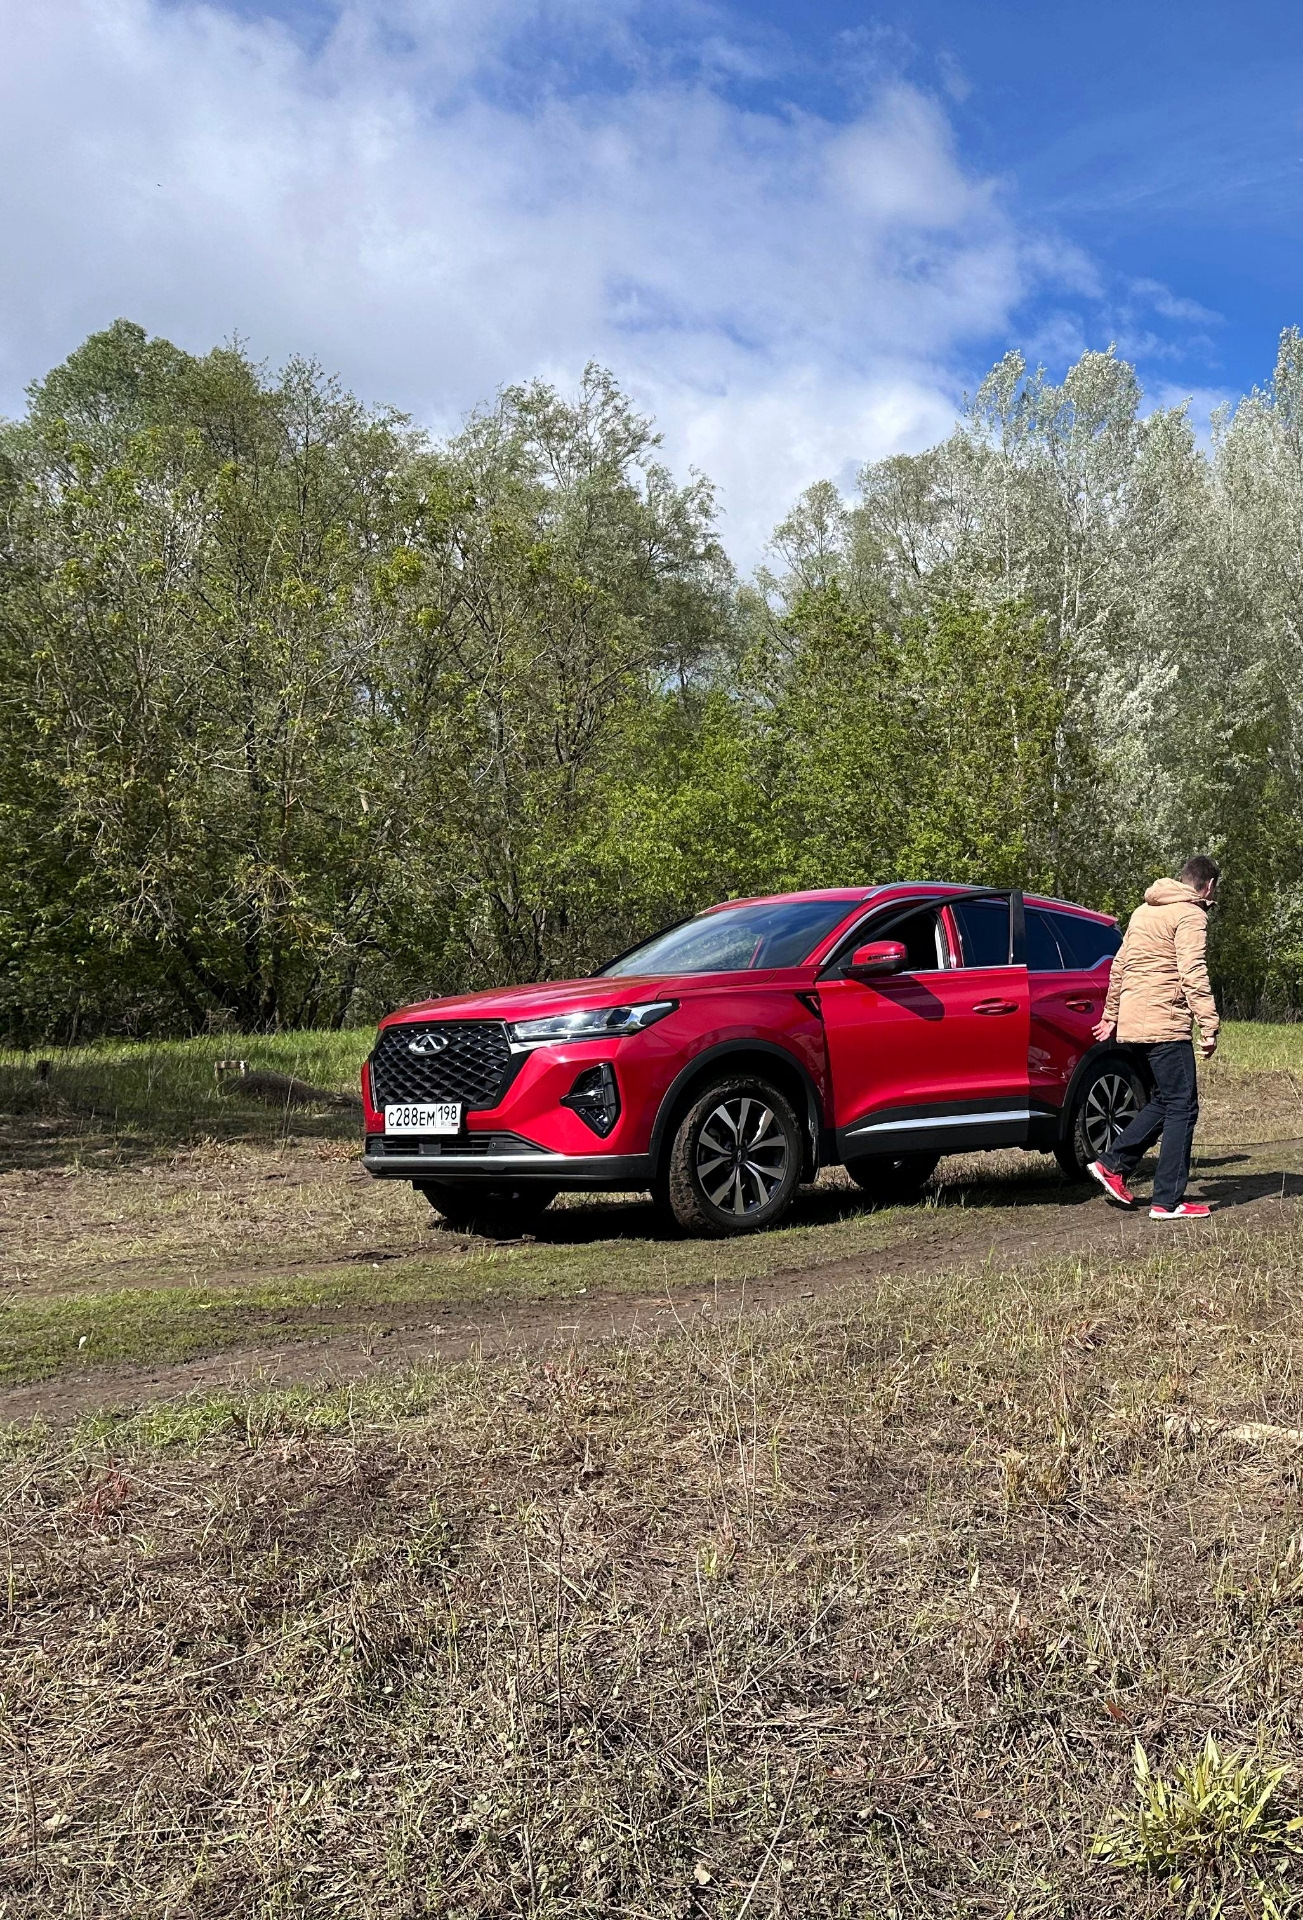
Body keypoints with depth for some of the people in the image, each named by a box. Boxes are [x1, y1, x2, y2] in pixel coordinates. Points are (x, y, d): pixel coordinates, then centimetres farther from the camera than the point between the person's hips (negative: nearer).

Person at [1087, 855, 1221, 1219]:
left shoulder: (1144, 911, 20)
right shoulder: (1190, 915, -7)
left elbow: (1120, 967, 23)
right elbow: (1193, 974, -17)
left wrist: (1111, 1015, 28)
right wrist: (1210, 1026, -18)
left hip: (1133, 1023, 9)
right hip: (1166, 1025, -9)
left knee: (1165, 1100, 19)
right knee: (1181, 1107, -3)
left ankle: (1113, 1163, 14)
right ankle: (1168, 1202, -3)